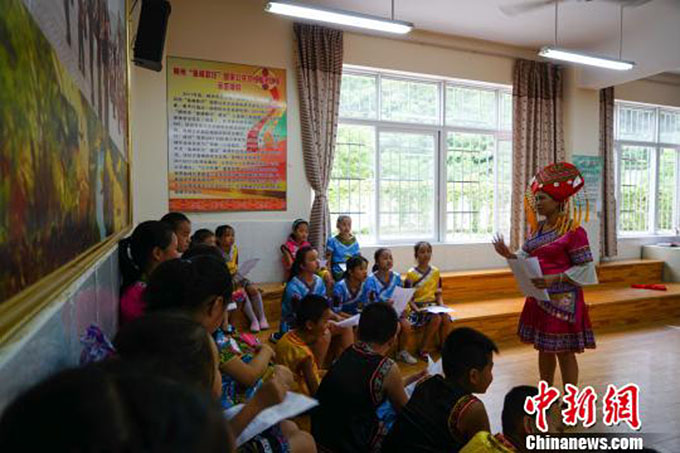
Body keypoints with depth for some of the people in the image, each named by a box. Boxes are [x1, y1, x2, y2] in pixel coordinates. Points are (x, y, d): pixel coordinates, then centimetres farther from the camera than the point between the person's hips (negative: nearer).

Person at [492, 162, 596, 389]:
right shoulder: (536, 228, 9)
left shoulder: (573, 231, -13)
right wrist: (509, 255, -7)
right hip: (538, 297, 7)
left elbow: (584, 267, -14)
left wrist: (554, 280, -24)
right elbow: (525, 257, 13)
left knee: (564, 351, 3)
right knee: (543, 348, 16)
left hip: (562, 300, -7)